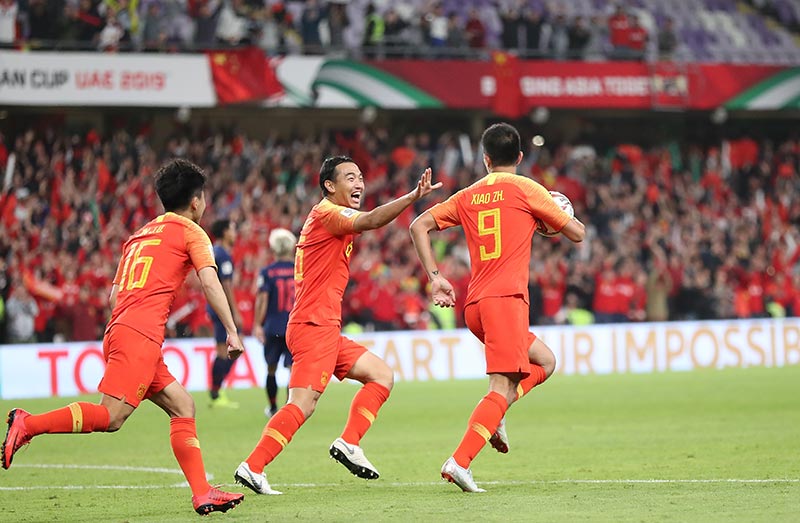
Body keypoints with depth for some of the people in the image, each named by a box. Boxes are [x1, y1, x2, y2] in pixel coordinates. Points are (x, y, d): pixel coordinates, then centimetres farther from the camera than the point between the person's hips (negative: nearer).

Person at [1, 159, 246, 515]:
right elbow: (211, 284, -6)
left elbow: (114, 293, 25)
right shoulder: (190, 232, 6)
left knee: (182, 406, 8)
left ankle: (202, 494, 1)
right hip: (141, 335, -9)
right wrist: (232, 332, -5)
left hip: (119, 327, 9)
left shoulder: (140, 233, 26)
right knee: (111, 416, -15)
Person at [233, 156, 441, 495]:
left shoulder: (334, 219, 23)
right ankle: (252, 467, -18)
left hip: (326, 328, 10)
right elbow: (370, 221, -27)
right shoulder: (326, 213, -9)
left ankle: (348, 443, 2)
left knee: (382, 375, 10)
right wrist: (412, 197, -38)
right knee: (302, 405, -16)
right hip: (315, 326, -10)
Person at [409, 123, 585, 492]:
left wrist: (434, 277, 8)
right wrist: (551, 220, 26)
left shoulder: (468, 196, 16)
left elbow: (419, 226, 10)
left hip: (475, 304, 7)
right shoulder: (524, 189, 2)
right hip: (506, 298, -7)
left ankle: (493, 418, 3)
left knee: (544, 361, 23)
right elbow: (577, 233, 5)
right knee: (503, 387, -12)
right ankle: (459, 462, -25)